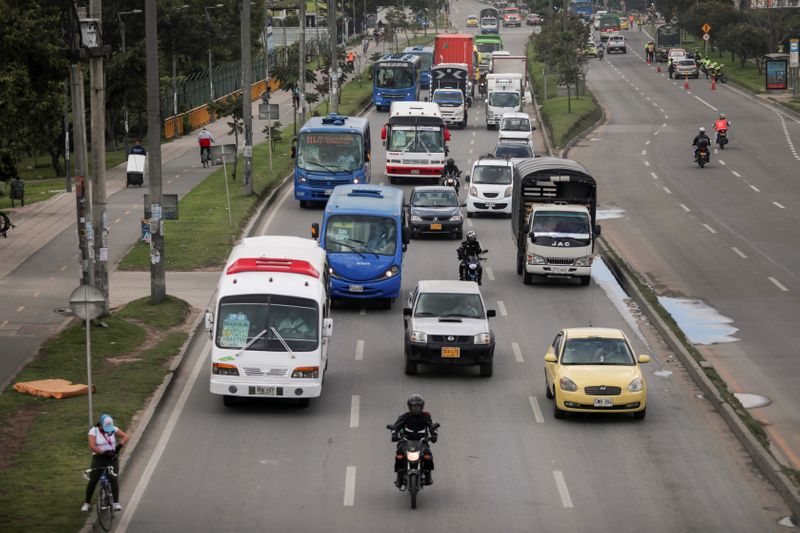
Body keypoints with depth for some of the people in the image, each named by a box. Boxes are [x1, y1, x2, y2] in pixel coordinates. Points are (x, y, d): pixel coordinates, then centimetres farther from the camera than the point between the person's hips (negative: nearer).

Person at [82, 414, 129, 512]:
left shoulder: (113, 429, 1)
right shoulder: (94, 431, -7)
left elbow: (125, 436, -3)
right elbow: (92, 447, -17)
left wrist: (119, 445, -20)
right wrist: (104, 452, -26)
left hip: (112, 458, 1)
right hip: (98, 458, -1)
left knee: (113, 480, -13)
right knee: (92, 481, -4)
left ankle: (116, 503, -9)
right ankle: (87, 503, 12)